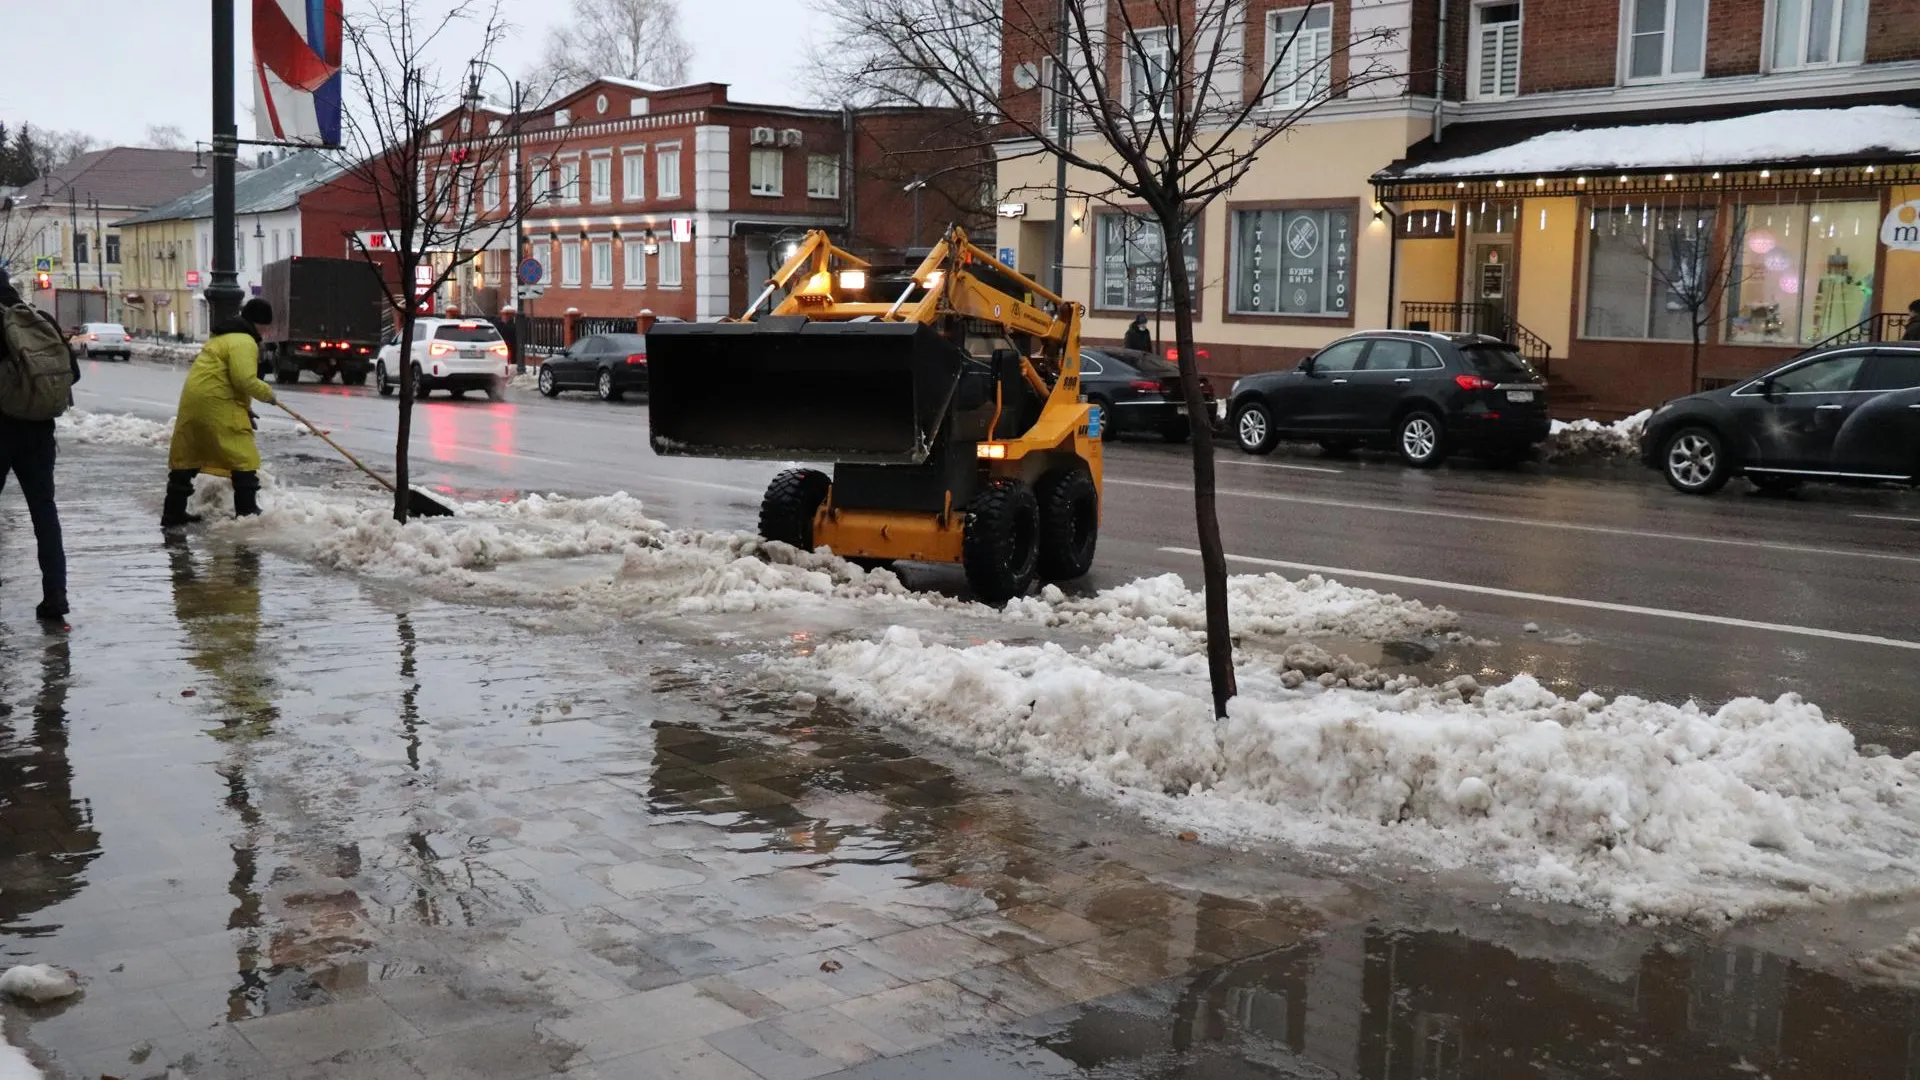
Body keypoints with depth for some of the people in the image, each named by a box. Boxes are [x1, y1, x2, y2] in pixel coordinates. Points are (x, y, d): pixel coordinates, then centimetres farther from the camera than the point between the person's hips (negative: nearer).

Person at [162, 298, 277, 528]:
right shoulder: (244, 342, -11)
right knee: (243, 457, -3)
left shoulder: (224, 337, 24)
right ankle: (247, 511, -2)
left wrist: (245, 409, 20)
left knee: (186, 457, 13)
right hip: (216, 405, -10)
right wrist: (267, 392, -5)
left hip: (193, 399, 10)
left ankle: (173, 512, 18)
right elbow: (244, 380, -23)